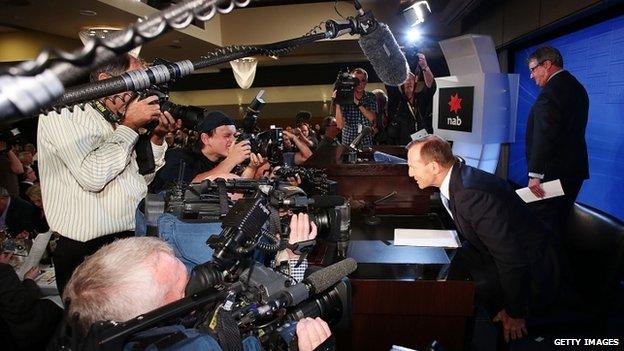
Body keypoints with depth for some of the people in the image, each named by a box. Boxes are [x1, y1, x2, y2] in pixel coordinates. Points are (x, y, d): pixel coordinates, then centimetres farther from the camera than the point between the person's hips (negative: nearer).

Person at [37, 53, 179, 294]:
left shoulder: (115, 121, 10)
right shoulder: (62, 112, -10)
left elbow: (141, 177, 14)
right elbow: (93, 177, -25)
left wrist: (157, 137, 1)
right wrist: (129, 127, -14)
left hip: (132, 238, 7)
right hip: (86, 250, -6)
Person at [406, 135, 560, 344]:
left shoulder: (472, 193, -33)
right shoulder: (456, 180, -3)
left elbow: (512, 259, -29)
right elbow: (474, 239, 8)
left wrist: (515, 315, -17)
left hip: (530, 271, -9)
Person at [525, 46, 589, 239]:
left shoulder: (552, 89, -15)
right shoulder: (576, 87, 16)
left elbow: (544, 136, -22)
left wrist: (535, 173, -21)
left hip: (553, 171, -10)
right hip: (574, 169, 10)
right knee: (559, 223, 17)